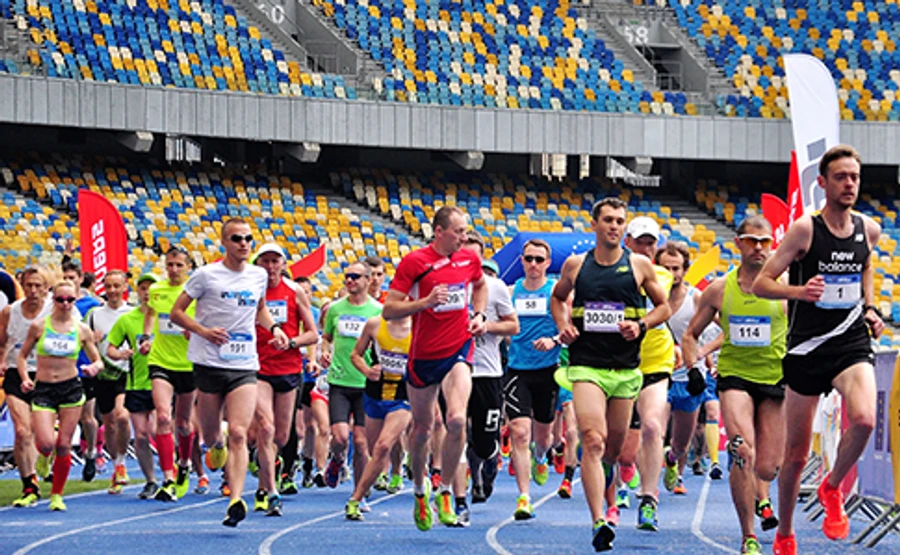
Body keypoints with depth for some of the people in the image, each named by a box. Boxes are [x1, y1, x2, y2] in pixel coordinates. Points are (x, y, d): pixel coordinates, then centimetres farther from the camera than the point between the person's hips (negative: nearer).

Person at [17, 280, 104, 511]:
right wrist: (25, 379, -8)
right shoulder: (38, 326, 0)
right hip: (43, 390, -1)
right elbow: (22, 356, 9)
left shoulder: (82, 330, 3)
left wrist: (94, 367, -13)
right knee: (46, 444, -16)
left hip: (71, 388, 1)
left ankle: (57, 495, 15)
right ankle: (45, 456, 24)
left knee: (64, 446, -1)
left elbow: (98, 361, 10)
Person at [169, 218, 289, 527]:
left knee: (238, 433, -15)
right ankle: (217, 447, 48)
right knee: (211, 436, 9)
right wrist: (202, 330, -15)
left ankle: (236, 501, -23)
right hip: (209, 363, -1)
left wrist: (274, 327, 9)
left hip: (245, 366, 1)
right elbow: (176, 312, 1)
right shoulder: (206, 275, -3)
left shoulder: (258, 276, 9)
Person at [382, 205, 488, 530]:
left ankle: (445, 491, -5)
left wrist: (479, 314, 10)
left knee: (457, 419, -20)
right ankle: (420, 491, 35)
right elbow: (389, 310, -11)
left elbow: (480, 285, 28)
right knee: (422, 428, 12)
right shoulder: (414, 262, -10)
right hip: (423, 354, -1)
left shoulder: (470, 259, 3)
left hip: (459, 350, 1)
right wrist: (426, 301, -23)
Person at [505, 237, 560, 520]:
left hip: (547, 370, 0)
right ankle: (524, 497, -14)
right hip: (517, 370, 0)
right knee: (519, 431, -13)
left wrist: (554, 340, -22)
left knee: (542, 432, 13)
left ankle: (539, 457, 51)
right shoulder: (511, 292, 6)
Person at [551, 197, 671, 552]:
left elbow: (663, 307, 12)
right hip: (586, 365, -2)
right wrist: (563, 326, 3)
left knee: (614, 445, 13)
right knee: (593, 439, -18)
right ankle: (598, 523, -24)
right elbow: (557, 298, 22)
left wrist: (641, 325, -7)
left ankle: (605, 470, 51)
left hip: (625, 368, 2)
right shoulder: (575, 265, 5)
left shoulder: (639, 265, 3)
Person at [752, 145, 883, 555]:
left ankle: (832, 489, 1)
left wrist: (871, 309, 12)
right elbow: (760, 283, -9)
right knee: (796, 454, 5)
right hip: (808, 347, -2)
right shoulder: (805, 229, -9)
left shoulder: (869, 229, 4)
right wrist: (799, 291, -27)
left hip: (852, 343, 2)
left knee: (864, 420, -27)